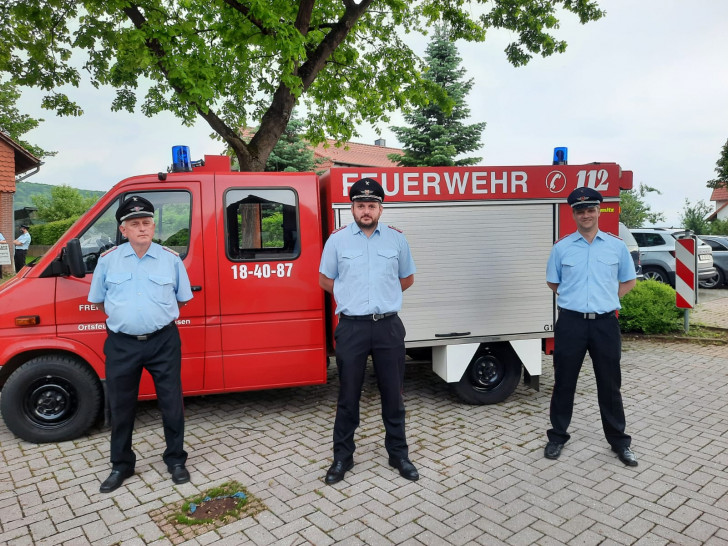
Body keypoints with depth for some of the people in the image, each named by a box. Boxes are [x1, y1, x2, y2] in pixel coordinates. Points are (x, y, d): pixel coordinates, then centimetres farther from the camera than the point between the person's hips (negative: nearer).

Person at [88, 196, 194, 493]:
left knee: (172, 403, 7)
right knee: (120, 406, 12)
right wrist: (124, 316, 6)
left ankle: (175, 459, 25)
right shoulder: (108, 259, 2)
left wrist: (159, 315, 5)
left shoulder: (170, 258, 0)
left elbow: (182, 299, 10)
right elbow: (98, 300, 12)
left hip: (163, 342, -1)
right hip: (121, 344, 1)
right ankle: (121, 465, 31)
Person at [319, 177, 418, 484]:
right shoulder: (337, 240, 0)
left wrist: (384, 296, 12)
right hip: (352, 327, -1)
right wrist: (351, 298, 9)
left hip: (389, 326, 1)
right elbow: (325, 280, 11)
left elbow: (407, 278, 16)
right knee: (348, 395, 8)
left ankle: (398, 454, 28)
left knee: (393, 393, 11)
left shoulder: (396, 238, 4)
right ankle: (342, 457, 24)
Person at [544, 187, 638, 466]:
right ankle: (557, 436, 24)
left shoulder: (616, 245, 3)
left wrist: (606, 298, 2)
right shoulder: (562, 247, 1)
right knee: (564, 382, 9)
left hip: (605, 323, 1)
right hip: (571, 322, 0)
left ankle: (618, 440, 27)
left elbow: (628, 281, 13)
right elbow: (552, 282, 13)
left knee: (610, 384, 10)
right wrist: (574, 298, 4)